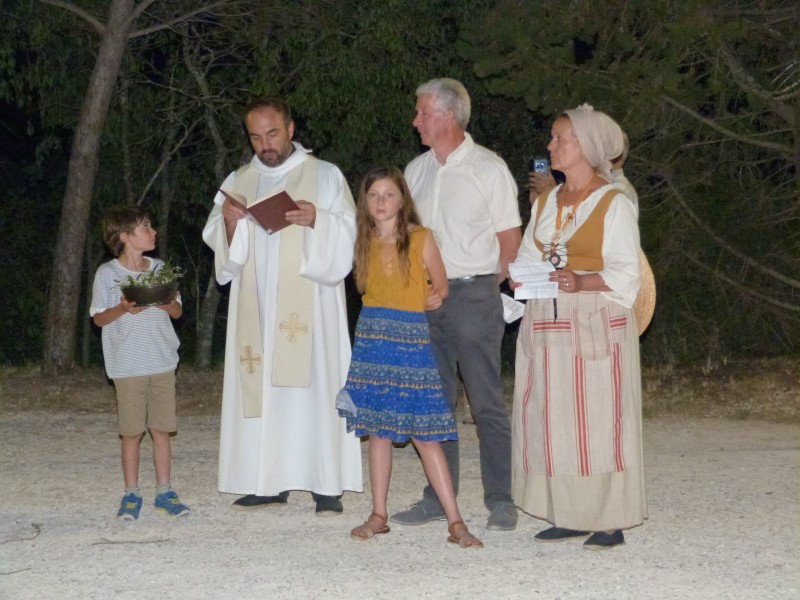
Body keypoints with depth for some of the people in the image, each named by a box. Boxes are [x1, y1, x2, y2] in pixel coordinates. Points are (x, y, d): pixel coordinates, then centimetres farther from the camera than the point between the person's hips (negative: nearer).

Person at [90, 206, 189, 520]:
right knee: (132, 432, 0)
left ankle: (164, 491, 12)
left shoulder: (159, 268, 9)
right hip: (127, 365, -3)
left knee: (161, 429, 4)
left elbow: (178, 311, 12)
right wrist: (123, 309, -19)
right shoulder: (107, 273, -2)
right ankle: (131, 494, 10)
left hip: (163, 362, 3)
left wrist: (168, 304, -11)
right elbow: (99, 318, -1)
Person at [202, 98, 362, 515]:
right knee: (260, 385, -2)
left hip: (308, 302, -3)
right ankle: (268, 484, 2)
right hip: (255, 304, 3)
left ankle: (326, 486, -9)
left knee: (313, 384, -9)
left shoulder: (325, 176, 6)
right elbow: (217, 243, 14)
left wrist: (317, 221, -18)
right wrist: (229, 223, -8)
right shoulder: (238, 182, 16)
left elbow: (349, 232, 1)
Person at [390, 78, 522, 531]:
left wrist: (487, 286, -3)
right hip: (425, 296, 6)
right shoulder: (416, 170, 12)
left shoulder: (489, 169, -3)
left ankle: (501, 501, -1)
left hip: (472, 294, -6)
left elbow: (510, 240, 0)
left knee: (488, 402, -5)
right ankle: (438, 498, 15)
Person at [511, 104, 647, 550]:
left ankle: (610, 521, 0)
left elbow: (625, 275, -9)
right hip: (547, 325, 6)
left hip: (596, 325, -6)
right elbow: (527, 257, 19)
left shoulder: (614, 204, -4)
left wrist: (582, 282, -25)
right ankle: (569, 516, 12)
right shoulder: (546, 202, 16)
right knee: (553, 421, 5)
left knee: (598, 420, -5)